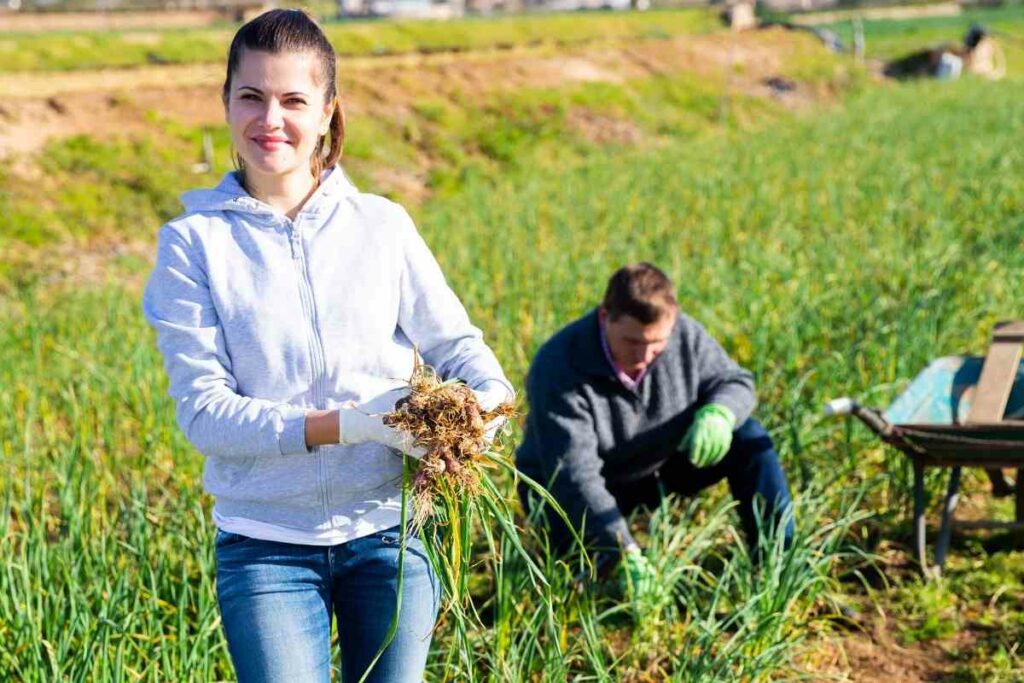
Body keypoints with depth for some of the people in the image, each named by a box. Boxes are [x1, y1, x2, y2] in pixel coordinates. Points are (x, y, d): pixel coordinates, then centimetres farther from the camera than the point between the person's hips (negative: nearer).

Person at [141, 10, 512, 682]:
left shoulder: (382, 225, 2)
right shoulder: (194, 241, -3)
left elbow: (454, 339, 8)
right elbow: (203, 409, -9)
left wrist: (491, 396, -16)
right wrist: (349, 424, -21)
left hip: (388, 530, 2)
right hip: (267, 541, -2)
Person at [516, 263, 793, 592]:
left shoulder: (684, 334, -19)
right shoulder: (559, 367, -32)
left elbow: (734, 382, -4)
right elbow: (575, 477, -37)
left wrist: (719, 412, -31)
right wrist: (628, 554, -46)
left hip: (661, 465, 5)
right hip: (568, 496, -4)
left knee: (748, 438, -13)